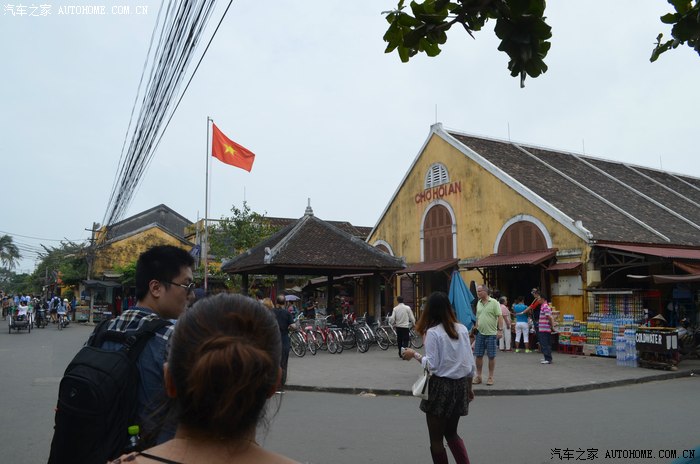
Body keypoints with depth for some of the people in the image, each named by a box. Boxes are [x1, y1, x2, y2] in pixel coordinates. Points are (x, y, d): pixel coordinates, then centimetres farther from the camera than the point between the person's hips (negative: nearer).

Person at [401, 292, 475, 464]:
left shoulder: (433, 332, -13)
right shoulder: (462, 329, 3)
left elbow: (431, 365, -14)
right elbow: (470, 363, 6)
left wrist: (414, 354, 0)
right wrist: (469, 387, 17)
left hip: (441, 386, -6)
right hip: (460, 385, 6)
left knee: (436, 438, 10)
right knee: (451, 433, 23)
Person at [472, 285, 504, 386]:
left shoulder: (494, 302, -7)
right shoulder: (478, 303, 12)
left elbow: (500, 317, -10)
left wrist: (500, 330, -17)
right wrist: (476, 327, 13)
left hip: (491, 333, -5)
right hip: (480, 333, 5)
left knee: (491, 356, 3)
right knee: (478, 355, 6)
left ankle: (490, 377, 14)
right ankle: (478, 376, 17)